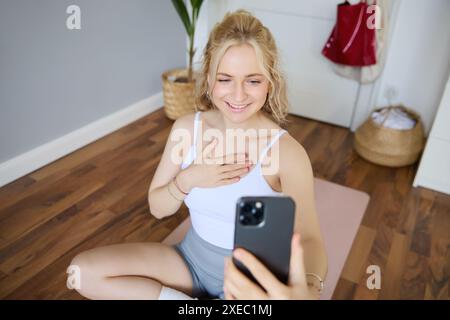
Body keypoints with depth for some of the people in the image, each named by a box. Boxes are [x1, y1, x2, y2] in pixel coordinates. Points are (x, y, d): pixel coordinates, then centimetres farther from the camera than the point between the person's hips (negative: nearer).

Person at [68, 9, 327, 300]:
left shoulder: (288, 152, -20)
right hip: (192, 258, 4)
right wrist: (188, 179, -23)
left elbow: (309, 239, -30)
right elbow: (157, 209, -1)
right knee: (84, 271, -10)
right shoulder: (186, 128, -9)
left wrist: (307, 290, -53)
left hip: (251, 277, -3)